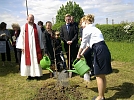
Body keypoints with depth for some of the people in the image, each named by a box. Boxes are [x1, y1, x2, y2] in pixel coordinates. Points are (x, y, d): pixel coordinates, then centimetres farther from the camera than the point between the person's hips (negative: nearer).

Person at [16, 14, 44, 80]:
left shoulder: (37, 27, 3)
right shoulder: (24, 27, 3)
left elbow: (40, 37, 4)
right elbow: (21, 37, 2)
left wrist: (41, 47, 2)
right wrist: (22, 47, -4)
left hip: (35, 47, 0)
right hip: (27, 48, 0)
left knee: (36, 60, 2)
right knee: (28, 60, 4)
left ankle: (37, 74, 12)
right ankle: (30, 75, 13)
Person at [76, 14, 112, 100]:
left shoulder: (86, 29, -5)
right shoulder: (93, 28, 23)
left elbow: (83, 44, 0)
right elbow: (89, 43, 26)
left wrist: (78, 54, 14)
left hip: (100, 51, -9)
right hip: (104, 50, 9)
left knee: (99, 75, 2)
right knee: (102, 75, 16)